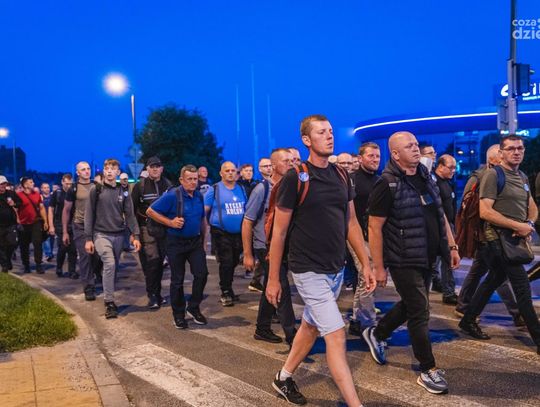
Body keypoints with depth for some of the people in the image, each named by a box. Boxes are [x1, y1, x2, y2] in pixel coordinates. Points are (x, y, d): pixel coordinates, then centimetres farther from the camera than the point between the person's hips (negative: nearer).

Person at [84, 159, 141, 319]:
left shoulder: (123, 192, 7)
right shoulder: (95, 190, -2)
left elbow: (129, 215, 6)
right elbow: (89, 215, -2)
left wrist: (136, 235, -4)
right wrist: (88, 238, -6)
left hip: (119, 235, 4)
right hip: (101, 235, -4)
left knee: (114, 267, 9)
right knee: (109, 265, -19)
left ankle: (110, 298, 24)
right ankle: (109, 303, -12)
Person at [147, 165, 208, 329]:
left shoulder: (199, 196, 4)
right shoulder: (172, 195, -14)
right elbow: (150, 211, -12)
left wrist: (203, 240, 14)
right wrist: (170, 222, -18)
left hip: (195, 241, 4)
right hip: (176, 243, -4)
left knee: (201, 274, -5)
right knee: (177, 279, 5)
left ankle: (193, 308, 15)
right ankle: (178, 314, 20)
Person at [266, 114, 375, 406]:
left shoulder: (342, 176, 6)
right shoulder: (295, 178, -12)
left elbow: (351, 223, 12)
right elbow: (279, 232, -9)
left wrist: (366, 264, 9)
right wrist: (273, 279, -7)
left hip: (336, 269, 7)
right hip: (309, 271, -7)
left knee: (310, 327, 19)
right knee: (336, 336, -9)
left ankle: (283, 378, 39)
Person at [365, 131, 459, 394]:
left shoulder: (425, 176, 7)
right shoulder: (388, 184, -16)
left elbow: (440, 214, 16)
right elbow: (374, 228, -15)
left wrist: (451, 246, 12)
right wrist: (379, 267, -15)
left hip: (427, 258, 8)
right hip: (404, 261, -8)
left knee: (411, 305, 21)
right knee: (420, 313, 0)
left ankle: (376, 334, 44)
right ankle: (428, 370, 14)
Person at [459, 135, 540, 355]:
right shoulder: (493, 175, -12)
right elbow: (485, 212, -20)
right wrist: (517, 226, -20)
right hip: (498, 239, -9)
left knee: (495, 279, 17)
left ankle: (468, 320, 30)